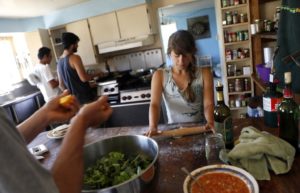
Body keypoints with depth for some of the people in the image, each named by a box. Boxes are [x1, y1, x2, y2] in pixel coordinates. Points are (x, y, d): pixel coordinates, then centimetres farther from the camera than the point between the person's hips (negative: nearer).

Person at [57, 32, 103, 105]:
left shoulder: (59, 61, 8)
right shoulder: (75, 58, -16)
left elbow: (61, 84, 12)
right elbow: (84, 78, -23)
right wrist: (96, 74, -6)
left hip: (75, 99, 8)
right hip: (86, 97, -8)